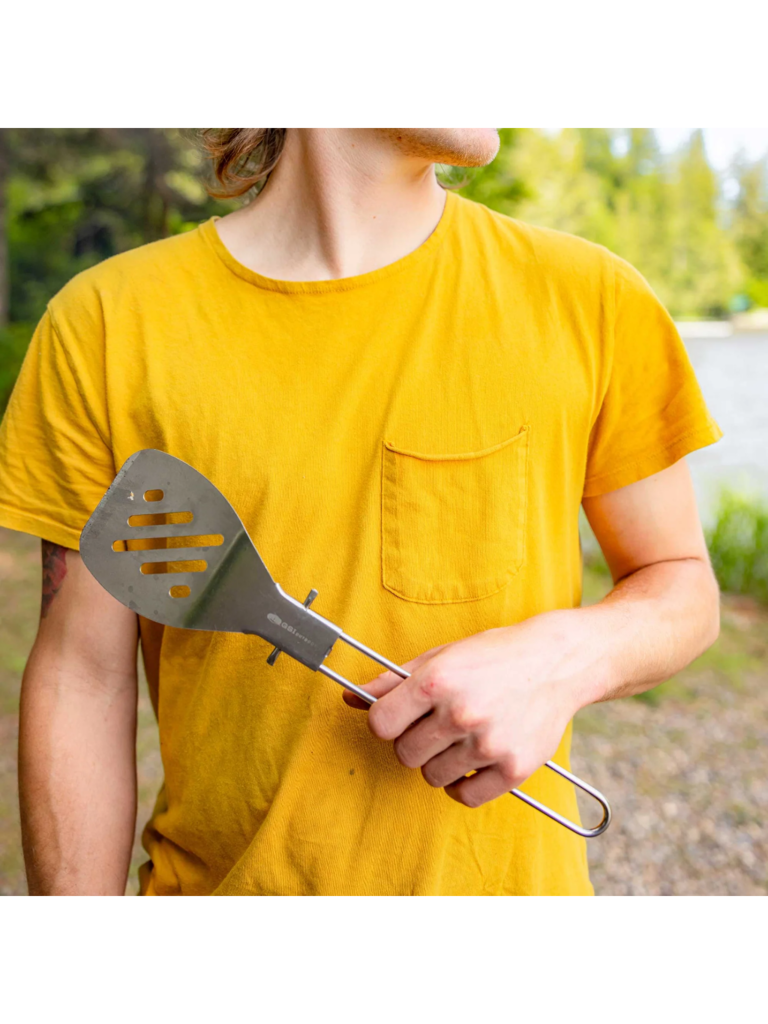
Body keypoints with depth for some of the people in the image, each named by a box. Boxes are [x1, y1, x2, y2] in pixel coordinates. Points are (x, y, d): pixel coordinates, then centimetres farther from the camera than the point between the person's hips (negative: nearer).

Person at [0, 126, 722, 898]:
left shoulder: (590, 298, -9)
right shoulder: (104, 323, -11)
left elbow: (683, 583, 1)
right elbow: (83, 679, -7)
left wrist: (567, 658, -18)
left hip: (505, 869, 1)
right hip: (215, 874, 0)